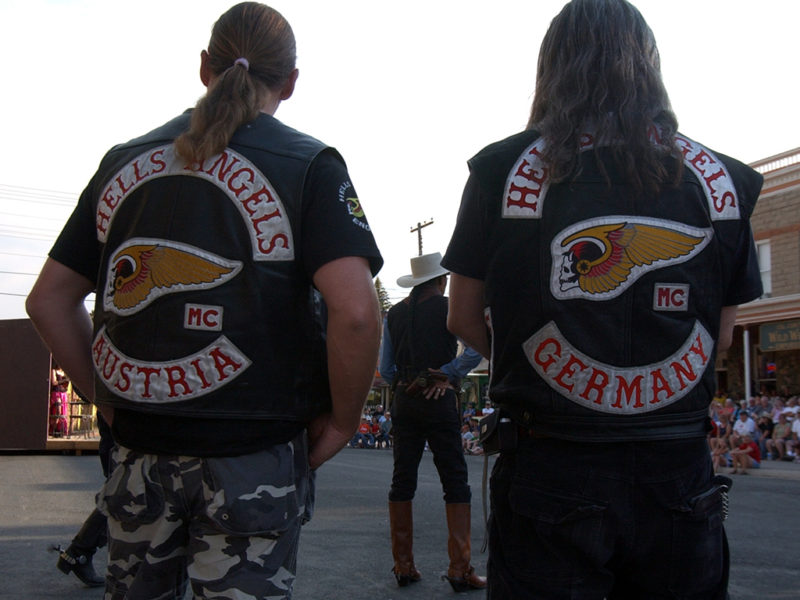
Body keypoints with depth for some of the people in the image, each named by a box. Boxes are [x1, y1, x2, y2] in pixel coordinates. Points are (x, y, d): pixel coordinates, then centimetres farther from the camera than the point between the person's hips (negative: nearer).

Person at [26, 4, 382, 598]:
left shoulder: (124, 162, 9)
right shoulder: (308, 164, -5)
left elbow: (50, 300, 10)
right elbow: (356, 311, -18)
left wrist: (110, 399, 14)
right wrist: (341, 422, -4)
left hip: (137, 453, 5)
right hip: (252, 456, -4)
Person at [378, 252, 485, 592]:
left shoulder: (394, 314, 11)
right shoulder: (450, 308, -2)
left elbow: (386, 370, 12)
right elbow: (476, 348, -17)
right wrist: (448, 374, -7)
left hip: (403, 399, 5)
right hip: (440, 399, -5)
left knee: (402, 480, 8)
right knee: (455, 481, -1)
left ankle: (403, 567, 12)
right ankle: (459, 569, -4)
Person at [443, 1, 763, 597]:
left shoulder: (503, 167, -5)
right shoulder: (724, 179, 1)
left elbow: (464, 318, 3)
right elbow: (720, 339, 9)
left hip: (548, 476, -2)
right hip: (677, 474, 2)